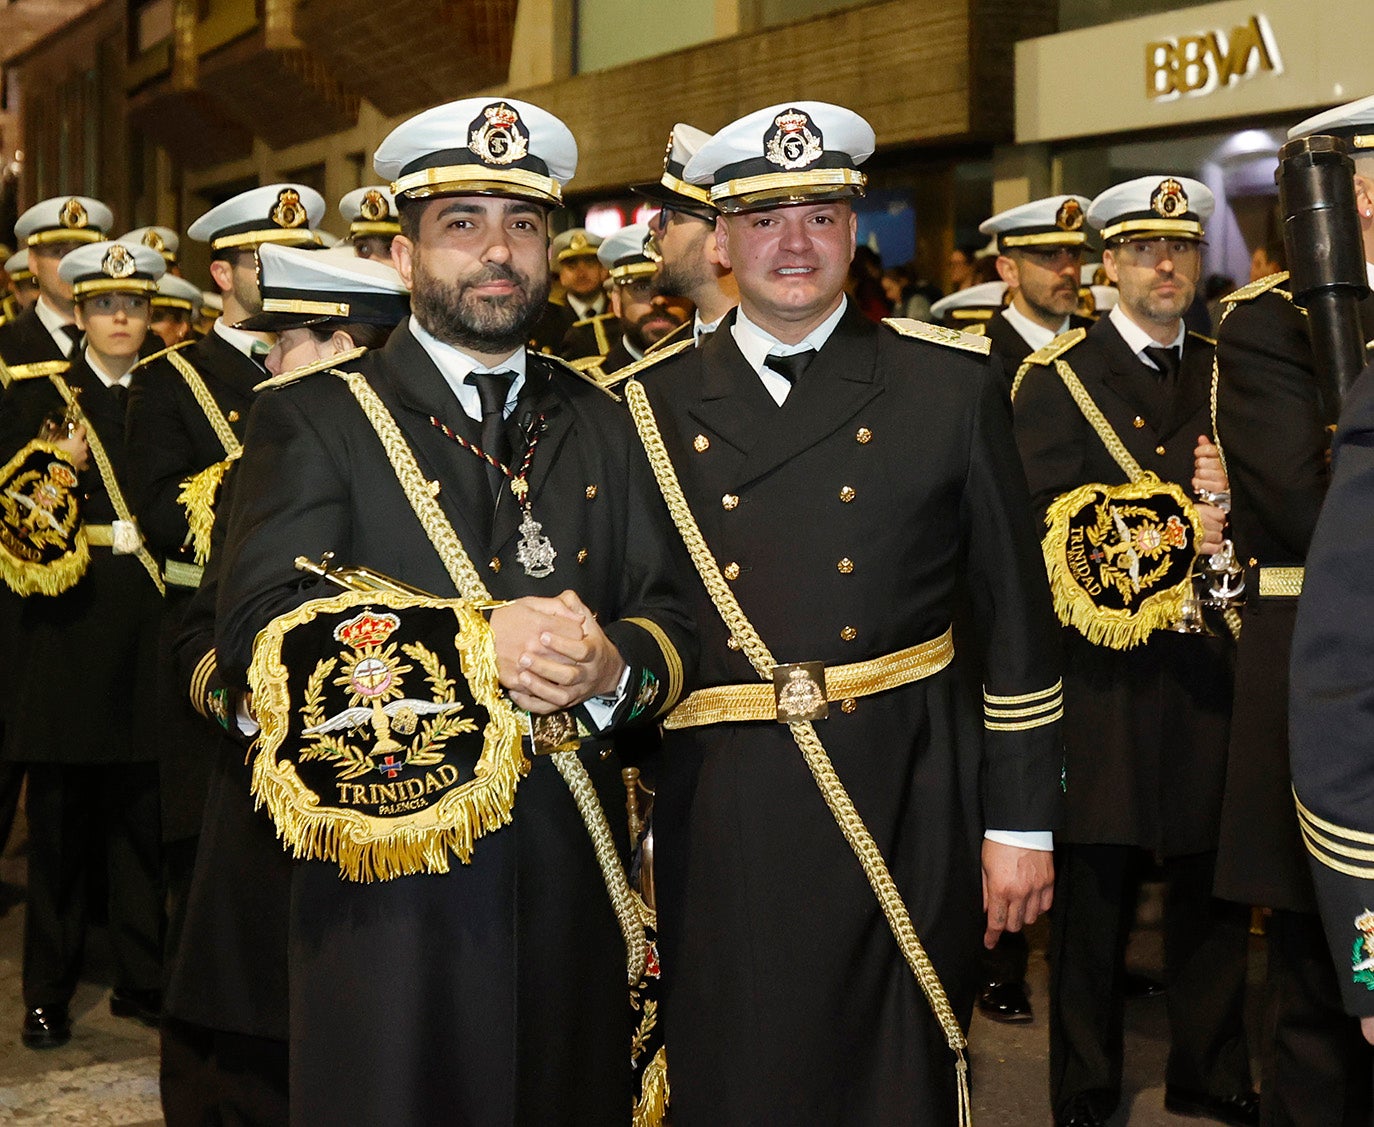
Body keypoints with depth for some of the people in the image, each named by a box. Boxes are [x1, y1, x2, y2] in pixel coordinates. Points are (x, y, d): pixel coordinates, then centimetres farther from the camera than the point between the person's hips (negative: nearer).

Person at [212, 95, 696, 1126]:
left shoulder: (605, 428, 13)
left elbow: (673, 618, 7)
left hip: (572, 881, 4)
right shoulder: (314, 420, 0)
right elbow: (257, 629, -13)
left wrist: (616, 664, -16)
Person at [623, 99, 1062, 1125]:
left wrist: (1023, 821, 1)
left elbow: (1018, 615, 2)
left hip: (904, 811, -1)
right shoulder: (649, 406, 4)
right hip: (719, 826, 1)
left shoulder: (952, 383, 1)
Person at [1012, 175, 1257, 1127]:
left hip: (1210, 658, 4)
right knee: (1096, 879, 5)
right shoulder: (1058, 379, -1)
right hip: (1106, 668, -4)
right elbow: (1050, 528, -10)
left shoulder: (1228, 373, 14)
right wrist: (1172, 530, -18)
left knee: (1213, 877, 11)